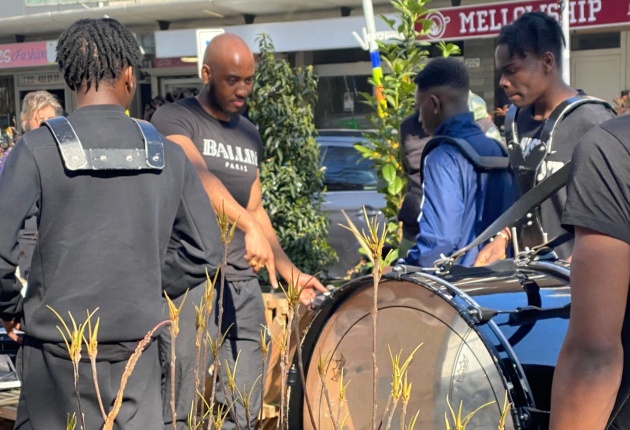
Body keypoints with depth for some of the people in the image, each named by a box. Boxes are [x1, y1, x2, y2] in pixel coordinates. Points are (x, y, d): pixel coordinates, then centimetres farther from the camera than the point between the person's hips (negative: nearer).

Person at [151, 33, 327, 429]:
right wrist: (250, 227, -35)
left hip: (242, 284, 6)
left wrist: (291, 273, 14)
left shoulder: (250, 134, 17)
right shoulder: (175, 119, -4)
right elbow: (198, 177, -22)